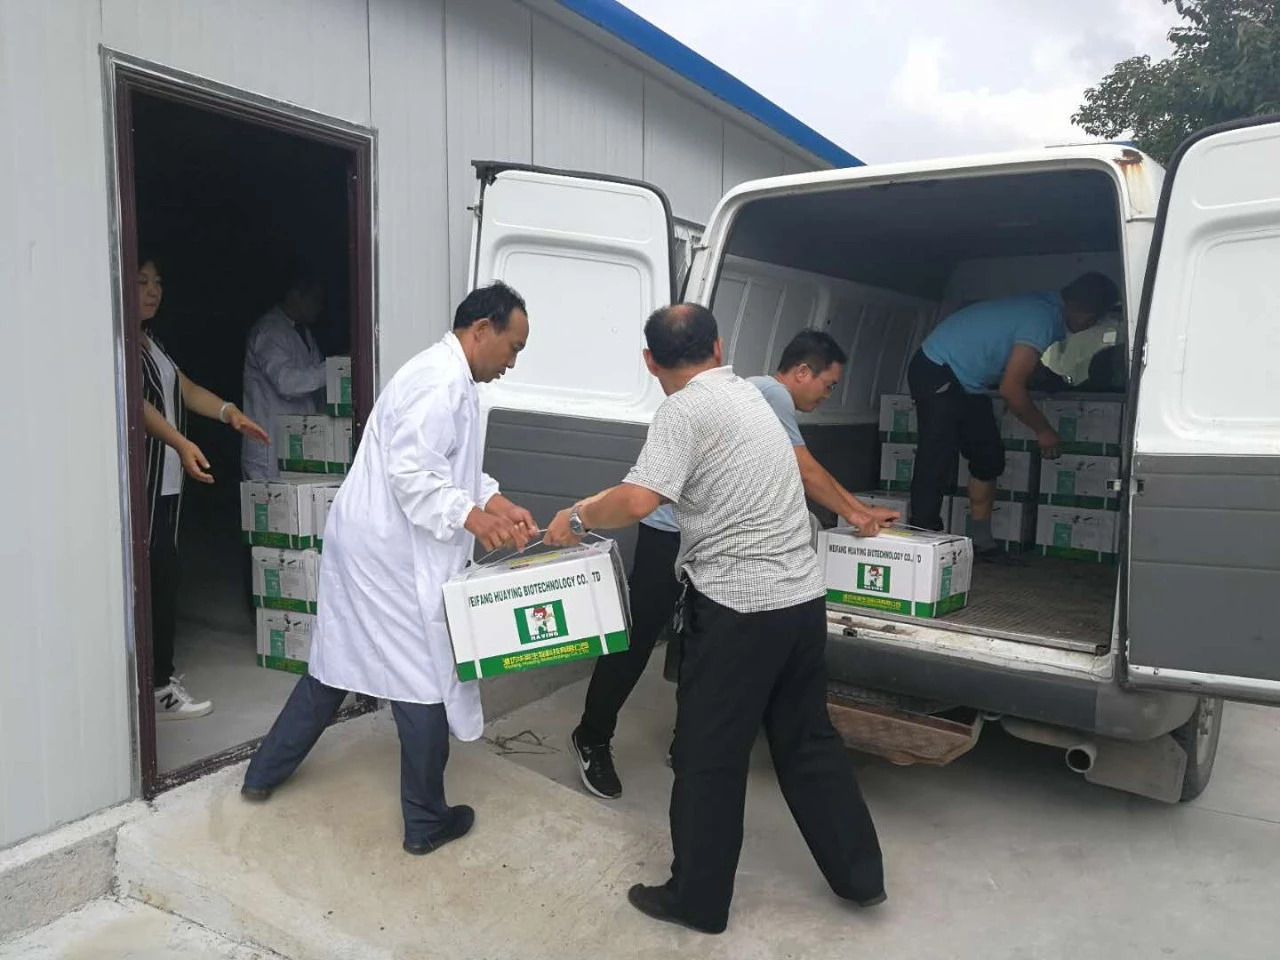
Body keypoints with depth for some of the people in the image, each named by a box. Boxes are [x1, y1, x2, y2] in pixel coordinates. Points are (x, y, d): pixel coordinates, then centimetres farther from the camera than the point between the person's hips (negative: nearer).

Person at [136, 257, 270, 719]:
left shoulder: (150, 342, 19)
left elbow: (185, 389, 15)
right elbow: (137, 402, -23)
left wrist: (230, 412, -3)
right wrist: (181, 443, -37)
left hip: (167, 478, 9)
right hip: (143, 479, -9)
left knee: (161, 574, 12)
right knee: (157, 576, -9)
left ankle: (159, 671, 22)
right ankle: (158, 687, -3)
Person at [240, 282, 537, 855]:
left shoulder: (447, 378, 15)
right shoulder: (442, 382, -19)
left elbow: (453, 468, 16)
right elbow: (411, 473, -26)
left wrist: (498, 503, 4)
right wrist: (472, 518, -24)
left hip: (364, 543, 10)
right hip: (392, 554, -10)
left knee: (337, 662, 21)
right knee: (425, 680, 2)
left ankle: (264, 773, 36)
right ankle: (426, 822, 17)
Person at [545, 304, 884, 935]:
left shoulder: (686, 410, -12)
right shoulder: (746, 394, 13)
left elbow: (636, 502, -24)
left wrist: (577, 518, -4)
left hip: (738, 608, -8)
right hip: (803, 599, 8)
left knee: (708, 757, 8)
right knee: (808, 741, 22)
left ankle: (697, 901, 23)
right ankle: (859, 874, 34)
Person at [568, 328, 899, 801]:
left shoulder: (770, 399, 17)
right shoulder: (771, 394, -13)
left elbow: (806, 477, 21)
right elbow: (807, 473, -9)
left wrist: (865, 509, 25)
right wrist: (853, 515, 4)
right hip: (671, 530, -10)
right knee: (637, 637, -3)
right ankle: (592, 739, 10)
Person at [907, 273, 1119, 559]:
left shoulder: (1045, 307, 6)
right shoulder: (1042, 319, -22)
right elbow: (1011, 388, -21)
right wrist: (1042, 430, -8)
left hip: (965, 380, 11)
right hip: (936, 373, -10)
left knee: (989, 457, 11)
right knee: (937, 466, -13)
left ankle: (982, 543, 16)